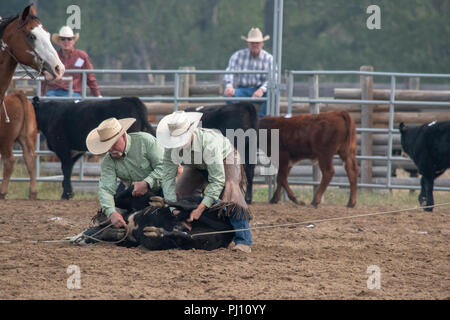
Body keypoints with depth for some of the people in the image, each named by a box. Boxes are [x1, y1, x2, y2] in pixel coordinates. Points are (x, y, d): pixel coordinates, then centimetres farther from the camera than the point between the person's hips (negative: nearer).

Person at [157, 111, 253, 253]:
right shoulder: (171, 148, -31)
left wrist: (200, 208, -46)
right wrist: (174, 208, -35)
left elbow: (217, 181, -42)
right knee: (179, 193, -11)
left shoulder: (209, 142, -45)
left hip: (224, 158, -5)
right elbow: (168, 177, -25)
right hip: (196, 165, 5)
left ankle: (243, 241, -25)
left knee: (230, 193, -28)